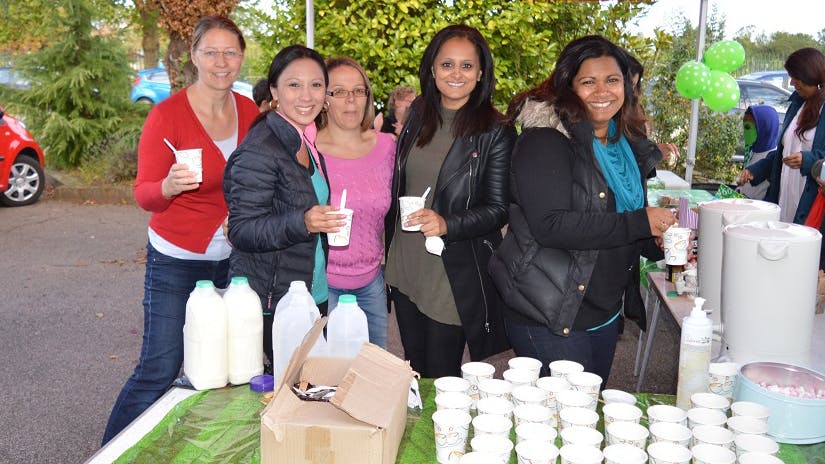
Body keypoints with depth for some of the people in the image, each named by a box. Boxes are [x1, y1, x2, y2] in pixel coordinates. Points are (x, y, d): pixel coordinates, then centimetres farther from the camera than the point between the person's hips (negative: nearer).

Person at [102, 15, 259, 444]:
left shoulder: (249, 112, 2)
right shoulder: (167, 114, -13)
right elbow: (144, 195, -10)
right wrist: (169, 186, -31)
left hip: (231, 259, 5)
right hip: (177, 260, -5)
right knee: (158, 371, -2)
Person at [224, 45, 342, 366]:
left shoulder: (306, 143, 11)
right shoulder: (259, 151, -15)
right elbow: (241, 231, -19)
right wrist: (302, 222, -31)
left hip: (314, 297, 8)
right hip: (271, 306, -8)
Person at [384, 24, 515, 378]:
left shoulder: (496, 133, -10)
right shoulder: (417, 115, 6)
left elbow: (498, 209, -11)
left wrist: (446, 224, -27)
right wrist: (387, 247, 13)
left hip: (455, 275, -5)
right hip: (404, 266, 5)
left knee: (441, 377, 6)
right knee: (413, 370, 18)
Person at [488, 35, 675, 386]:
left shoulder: (628, 143, 11)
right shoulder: (545, 141, -15)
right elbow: (550, 225, -27)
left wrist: (659, 242, -1)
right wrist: (639, 223, -24)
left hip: (605, 313, 8)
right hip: (549, 317, -8)